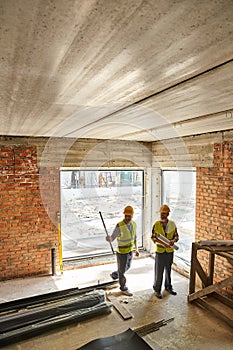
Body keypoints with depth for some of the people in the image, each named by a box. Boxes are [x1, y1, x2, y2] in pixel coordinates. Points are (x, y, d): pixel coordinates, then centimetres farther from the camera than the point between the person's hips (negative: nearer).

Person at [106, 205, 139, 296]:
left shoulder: (134, 224, -6)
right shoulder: (119, 226, -27)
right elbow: (112, 238, -23)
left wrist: (136, 249, 11)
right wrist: (109, 239, -47)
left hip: (130, 251, 7)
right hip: (122, 252, -6)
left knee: (127, 267, 26)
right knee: (122, 270, 13)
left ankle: (114, 275, 53)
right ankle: (123, 288, 36)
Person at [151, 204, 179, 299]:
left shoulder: (172, 224, -4)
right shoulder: (156, 224, -9)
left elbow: (176, 236, 5)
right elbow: (153, 237, -5)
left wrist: (173, 240, -17)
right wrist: (161, 243, -21)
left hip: (170, 251, 2)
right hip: (160, 251, -2)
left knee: (168, 270, 18)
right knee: (159, 271, 4)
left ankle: (168, 287, 38)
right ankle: (157, 289, 21)